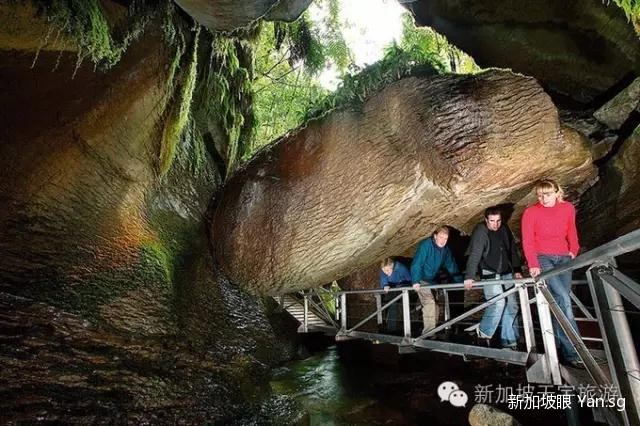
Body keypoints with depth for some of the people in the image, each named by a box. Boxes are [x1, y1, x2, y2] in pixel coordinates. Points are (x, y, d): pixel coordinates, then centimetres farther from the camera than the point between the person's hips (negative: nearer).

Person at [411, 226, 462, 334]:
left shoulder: (445, 250, 1)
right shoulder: (425, 245, -20)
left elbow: (452, 267, 7)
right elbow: (416, 264, -25)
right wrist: (415, 281, -34)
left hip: (433, 280, 7)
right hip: (421, 280, -7)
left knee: (435, 305, 6)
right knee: (429, 303, -20)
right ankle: (428, 333, -16)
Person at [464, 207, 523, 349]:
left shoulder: (505, 229, 5)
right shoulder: (480, 232, -13)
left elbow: (513, 250, 16)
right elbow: (474, 255, -20)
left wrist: (517, 270, 15)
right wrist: (469, 277, -26)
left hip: (507, 273, 6)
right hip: (490, 274, -6)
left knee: (512, 306, 5)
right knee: (498, 303, -18)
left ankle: (509, 342, 15)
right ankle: (484, 332, 5)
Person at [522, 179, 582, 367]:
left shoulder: (568, 208, 6)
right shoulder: (531, 212, -6)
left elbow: (571, 232, 19)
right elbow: (527, 241, -9)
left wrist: (574, 250, 7)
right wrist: (533, 265, -16)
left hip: (564, 259, 4)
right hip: (542, 259, -4)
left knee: (560, 303, -1)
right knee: (564, 299, -18)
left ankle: (558, 345, 8)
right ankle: (573, 350, -14)